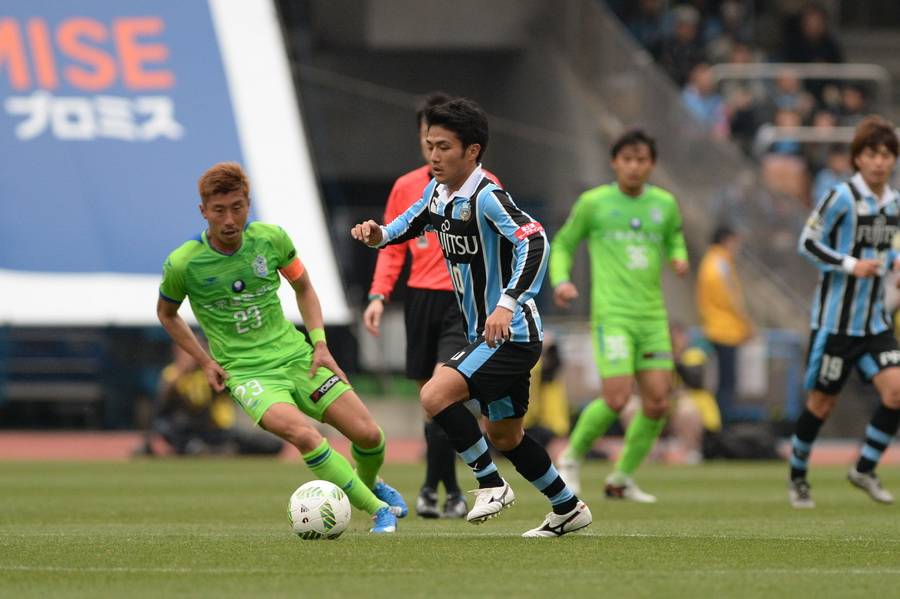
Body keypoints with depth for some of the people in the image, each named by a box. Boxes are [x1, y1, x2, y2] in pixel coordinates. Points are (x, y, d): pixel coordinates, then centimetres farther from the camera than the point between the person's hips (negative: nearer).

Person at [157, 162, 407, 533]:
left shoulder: (270, 238, -4)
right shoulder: (183, 264, -12)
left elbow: (303, 287, 14)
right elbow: (166, 313, 10)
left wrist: (320, 345, 3)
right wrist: (205, 362, 2)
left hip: (296, 357, 4)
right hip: (246, 373, -3)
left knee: (368, 434, -5)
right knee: (302, 434, -31)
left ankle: (370, 485, 32)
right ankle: (378, 510, -19)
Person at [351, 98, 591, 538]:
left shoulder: (486, 197, -21)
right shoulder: (437, 192, 6)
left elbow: (534, 242, -32)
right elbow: (409, 224, 24)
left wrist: (508, 304, -41)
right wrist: (378, 234, 1)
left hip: (511, 333, -10)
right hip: (484, 336, 10)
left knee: (436, 395, -23)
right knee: (504, 436, 18)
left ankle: (490, 484, -9)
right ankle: (568, 509, 34)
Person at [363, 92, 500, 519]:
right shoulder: (405, 187, 8)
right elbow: (392, 248, 12)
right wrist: (378, 296, -1)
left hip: (466, 301, -4)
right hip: (421, 299, 4)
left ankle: (431, 488, -15)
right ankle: (452, 491, 20)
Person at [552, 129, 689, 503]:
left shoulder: (664, 204, 10)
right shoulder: (594, 203, 1)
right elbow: (563, 244, 11)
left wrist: (679, 258, 5)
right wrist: (560, 280, -7)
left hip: (652, 315, 5)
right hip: (612, 314, -5)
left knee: (658, 400, -2)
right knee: (617, 398, -16)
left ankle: (622, 479, 13)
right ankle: (573, 456, 9)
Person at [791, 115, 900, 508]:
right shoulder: (842, 197, -13)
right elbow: (807, 243, -11)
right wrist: (850, 265, -21)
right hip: (835, 318, -6)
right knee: (822, 402, 3)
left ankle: (865, 470, 6)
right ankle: (797, 477, 23)